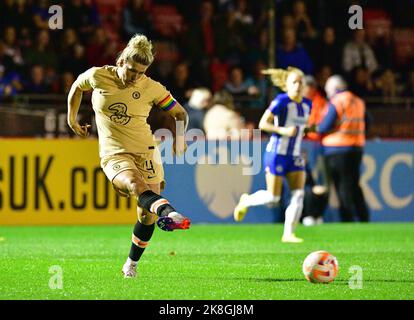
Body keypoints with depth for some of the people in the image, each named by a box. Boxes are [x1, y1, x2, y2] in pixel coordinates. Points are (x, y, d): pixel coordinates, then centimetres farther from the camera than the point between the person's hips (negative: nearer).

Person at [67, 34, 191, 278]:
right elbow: (77, 87, 22)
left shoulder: (151, 88, -1)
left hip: (146, 152, 2)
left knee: (147, 215, -3)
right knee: (136, 185, -35)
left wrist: (180, 137, -7)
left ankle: (132, 263, 21)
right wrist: (72, 120, 22)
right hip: (114, 155, -2)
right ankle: (168, 212, -65)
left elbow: (180, 113, 9)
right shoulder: (97, 76, -1)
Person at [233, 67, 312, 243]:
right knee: (273, 198, -5)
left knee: (298, 195, -6)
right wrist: (282, 130, -24)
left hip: (294, 156, 6)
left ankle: (288, 234, 0)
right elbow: (262, 124, -15)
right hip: (277, 154, -6)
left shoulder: (307, 104, 6)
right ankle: (246, 201, 24)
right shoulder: (281, 101, -15)